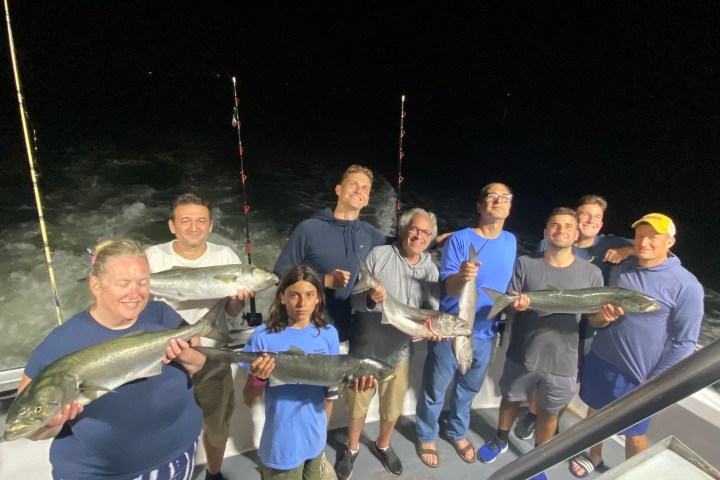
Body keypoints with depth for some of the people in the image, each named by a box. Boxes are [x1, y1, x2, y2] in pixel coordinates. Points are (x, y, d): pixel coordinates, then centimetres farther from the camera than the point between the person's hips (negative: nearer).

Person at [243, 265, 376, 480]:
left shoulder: (328, 333, -7)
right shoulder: (264, 336, -16)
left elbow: (329, 389, 0)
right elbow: (249, 401, -10)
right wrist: (259, 378, -30)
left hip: (315, 436, 4)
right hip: (281, 442, -4)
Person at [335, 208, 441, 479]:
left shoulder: (430, 270, -1)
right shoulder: (378, 255, -13)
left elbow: (432, 310, 1)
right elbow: (355, 299, -14)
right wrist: (369, 298, -36)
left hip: (399, 351, 3)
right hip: (365, 347, -3)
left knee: (393, 407, 20)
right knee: (358, 403, 15)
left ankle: (383, 445, 49)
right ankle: (352, 449, 42)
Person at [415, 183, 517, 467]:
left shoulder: (511, 241, 0)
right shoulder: (460, 239, -17)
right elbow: (448, 288, -24)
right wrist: (462, 276, -43)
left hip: (485, 333, 5)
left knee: (469, 389, 24)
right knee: (435, 390, 12)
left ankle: (458, 432, 48)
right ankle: (426, 437, 36)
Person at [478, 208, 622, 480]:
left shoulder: (591, 273, -6)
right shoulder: (525, 264, -7)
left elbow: (594, 316, 0)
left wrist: (605, 316, -23)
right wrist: (514, 304, -29)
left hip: (562, 361, 0)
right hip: (522, 354, 0)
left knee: (549, 412, 20)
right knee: (510, 399, 21)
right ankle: (500, 441, 50)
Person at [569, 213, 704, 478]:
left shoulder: (686, 286, -15)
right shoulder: (619, 270, 0)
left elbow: (685, 343, -11)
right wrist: (602, 318, -12)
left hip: (638, 375, -4)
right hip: (599, 360, 5)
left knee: (635, 434, 11)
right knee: (595, 412, 21)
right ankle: (594, 457, 46)